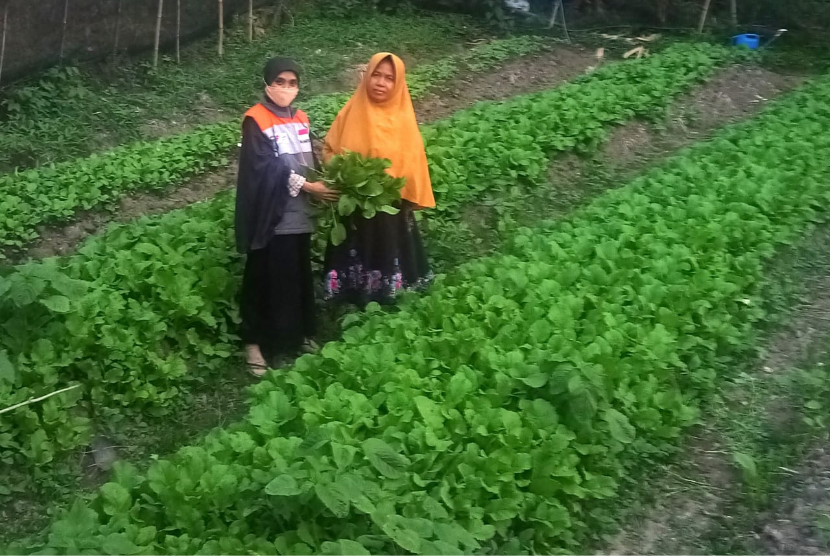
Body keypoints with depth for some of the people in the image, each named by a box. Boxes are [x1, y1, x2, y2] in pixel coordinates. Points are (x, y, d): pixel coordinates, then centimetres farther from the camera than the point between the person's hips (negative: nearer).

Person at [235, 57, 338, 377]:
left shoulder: (301, 120, 13)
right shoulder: (255, 121, -7)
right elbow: (268, 168, -15)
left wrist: (322, 185, -2)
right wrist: (307, 186, -17)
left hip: (299, 215, 6)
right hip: (270, 216, -6)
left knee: (300, 278, 13)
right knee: (265, 281, 0)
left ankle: (301, 333, 27)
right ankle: (254, 342, 10)